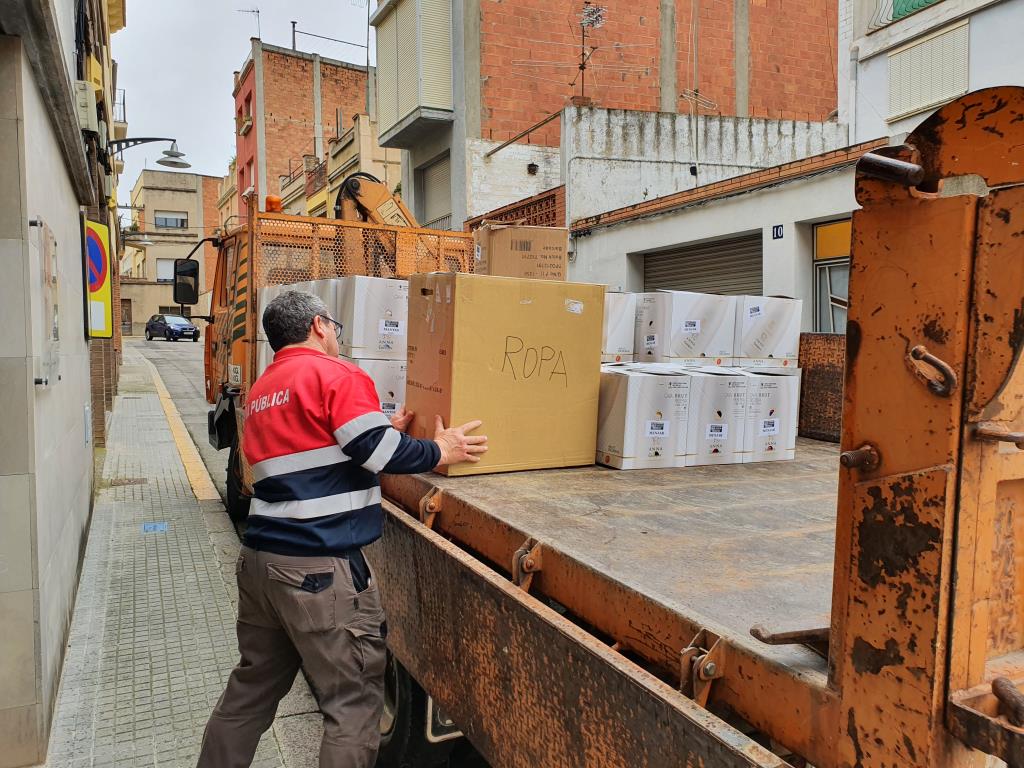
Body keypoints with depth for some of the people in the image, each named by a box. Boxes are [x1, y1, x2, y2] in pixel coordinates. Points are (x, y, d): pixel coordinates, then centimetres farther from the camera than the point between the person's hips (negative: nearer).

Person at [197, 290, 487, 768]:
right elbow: (378, 454, -15)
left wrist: (386, 430, 23)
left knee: (253, 686, 23)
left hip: (260, 558, 9)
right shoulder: (335, 374, -8)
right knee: (354, 701, 2)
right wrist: (439, 451, -1)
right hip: (320, 568, -9)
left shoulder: (261, 390, 18)